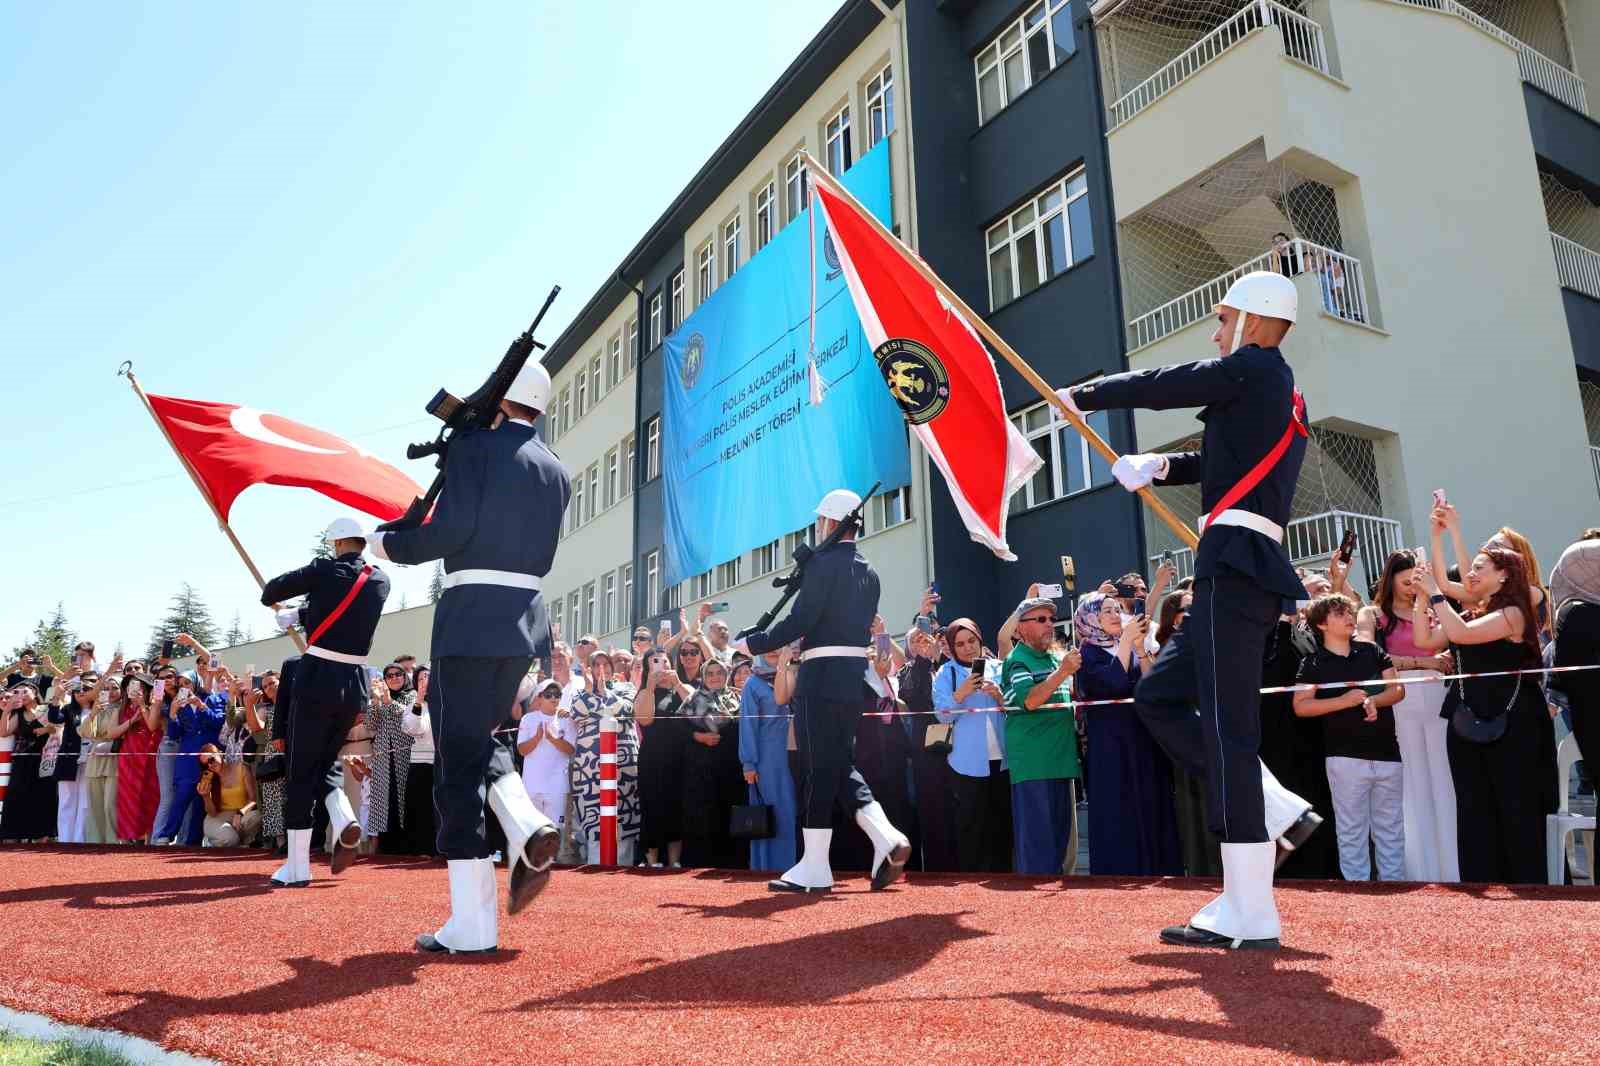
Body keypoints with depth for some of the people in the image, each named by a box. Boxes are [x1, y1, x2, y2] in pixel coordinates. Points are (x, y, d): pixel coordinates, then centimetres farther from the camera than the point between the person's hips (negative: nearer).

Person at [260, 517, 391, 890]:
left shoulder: (325, 570, -7)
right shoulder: (381, 581, 7)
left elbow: (272, 590, 5)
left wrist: (274, 604, 28)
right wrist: (296, 615, 29)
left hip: (317, 678, -4)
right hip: (356, 684, 5)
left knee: (302, 771, 4)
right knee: (327, 760, 21)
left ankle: (297, 866, 6)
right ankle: (344, 821, -5)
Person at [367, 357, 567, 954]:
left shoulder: (474, 446, -4)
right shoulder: (556, 471, 15)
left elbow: (452, 528, -14)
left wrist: (391, 544, 4)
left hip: (472, 616, -7)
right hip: (527, 618, 7)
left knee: (459, 760, -1)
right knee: (483, 737, 24)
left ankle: (471, 923, 0)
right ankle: (529, 831, 0)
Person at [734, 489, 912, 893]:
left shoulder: (824, 562, -10)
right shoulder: (868, 572, 15)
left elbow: (800, 621, -16)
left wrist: (752, 644, -5)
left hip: (822, 678, -8)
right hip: (855, 676, 8)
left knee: (817, 769, -3)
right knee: (841, 764, 16)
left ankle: (814, 868, 3)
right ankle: (886, 839, 3)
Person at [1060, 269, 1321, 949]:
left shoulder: (1254, 368, -2)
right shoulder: (1282, 396, 25)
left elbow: (1160, 387, 0)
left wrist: (1082, 395, 14)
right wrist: (1158, 468, 27)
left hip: (1234, 567, -10)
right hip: (1244, 572, 10)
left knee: (1226, 726, -11)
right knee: (1158, 696, 13)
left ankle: (1249, 912, -8)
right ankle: (1276, 811, 11)